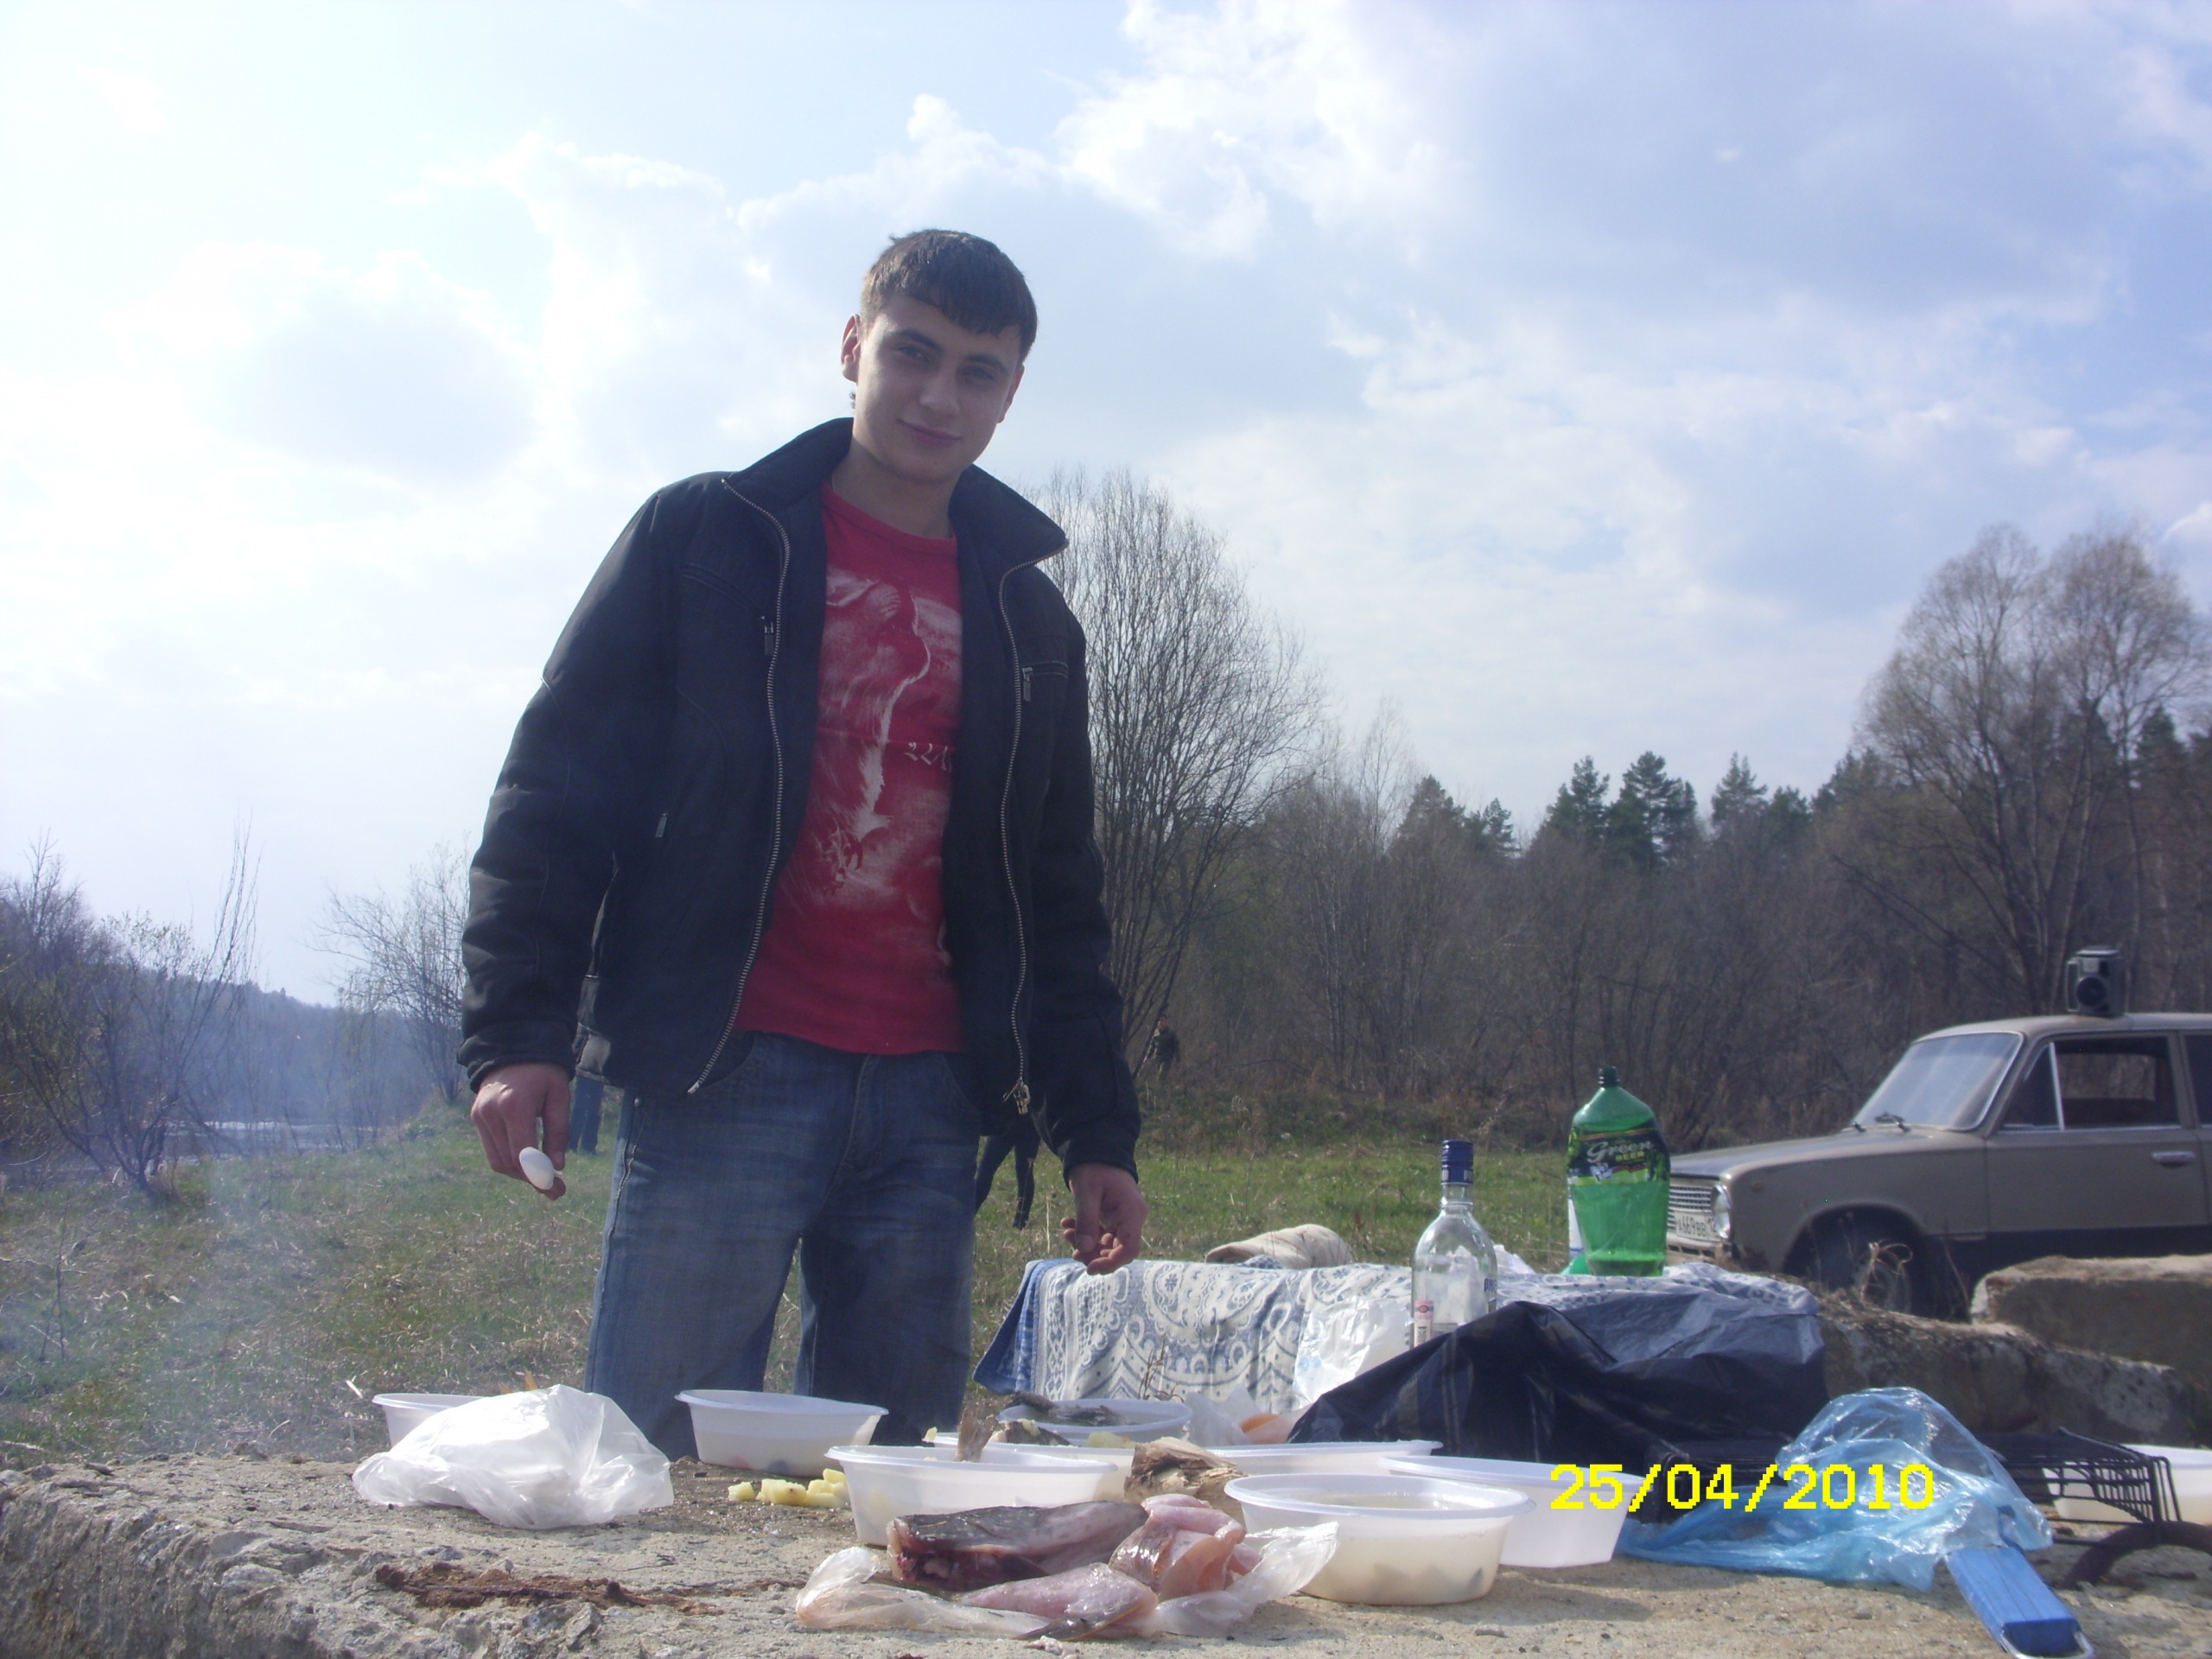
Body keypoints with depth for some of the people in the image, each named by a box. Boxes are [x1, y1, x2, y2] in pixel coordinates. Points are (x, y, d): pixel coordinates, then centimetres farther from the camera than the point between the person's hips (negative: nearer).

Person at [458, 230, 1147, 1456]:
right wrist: (516, 1029, -9)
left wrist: (1096, 1132, 13)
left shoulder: (1028, 617, 17)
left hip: (928, 1098, 4)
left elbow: (1058, 894, 18)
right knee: (659, 1457, -3)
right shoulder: (707, 538, 6)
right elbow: (556, 790, 2)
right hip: (725, 1076, -3)